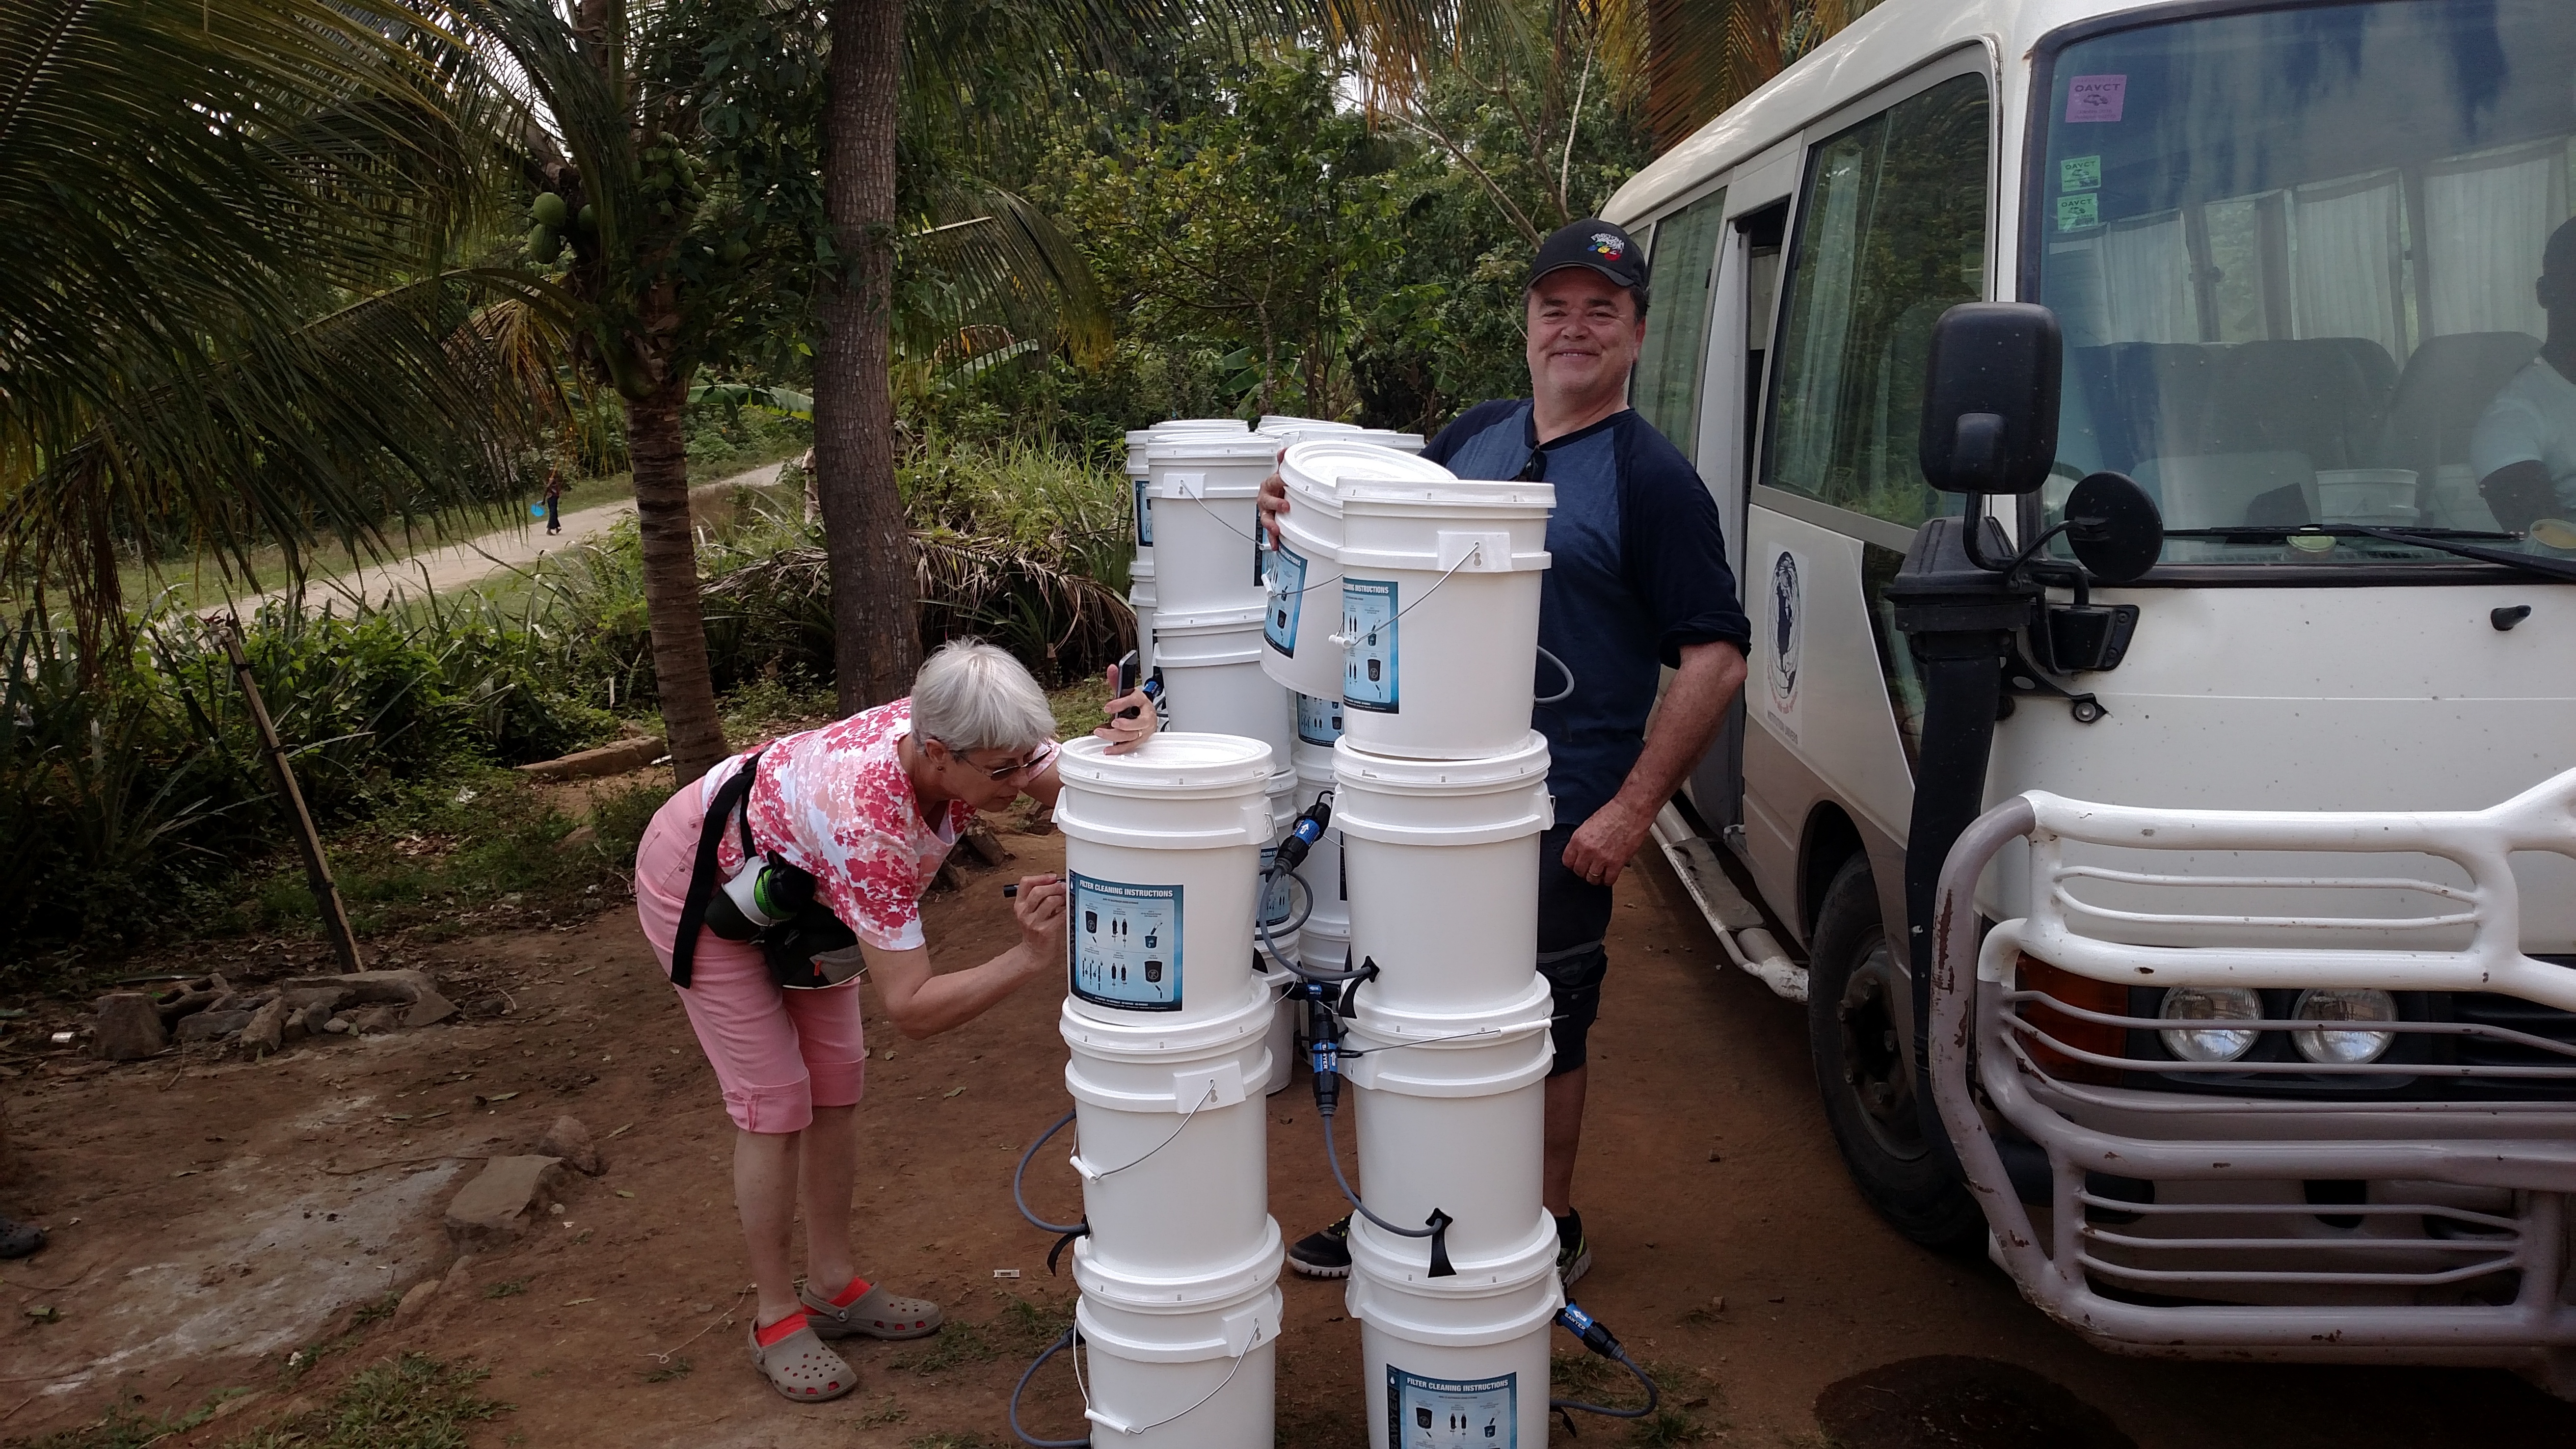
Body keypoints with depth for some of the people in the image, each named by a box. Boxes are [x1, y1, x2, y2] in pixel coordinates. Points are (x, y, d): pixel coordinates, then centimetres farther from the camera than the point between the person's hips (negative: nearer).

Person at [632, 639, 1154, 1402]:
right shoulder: (868, 825, -44)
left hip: (789, 877, 7)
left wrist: (1132, 735, -54)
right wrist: (1032, 959, -52)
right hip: (698, 885, -7)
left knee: (838, 1081, 8)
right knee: (776, 1104, -6)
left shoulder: (962, 734, -26)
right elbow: (912, 1008, -42)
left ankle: (833, 1284, 22)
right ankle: (777, 1318, 11)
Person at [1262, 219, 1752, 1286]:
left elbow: (1715, 661, -14)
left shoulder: (1652, 479, -9)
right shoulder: (1472, 437, 9)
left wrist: (1631, 810, -18)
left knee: (1541, 1028, 7)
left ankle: (1549, 1229, 27)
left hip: (1559, 818, -6)